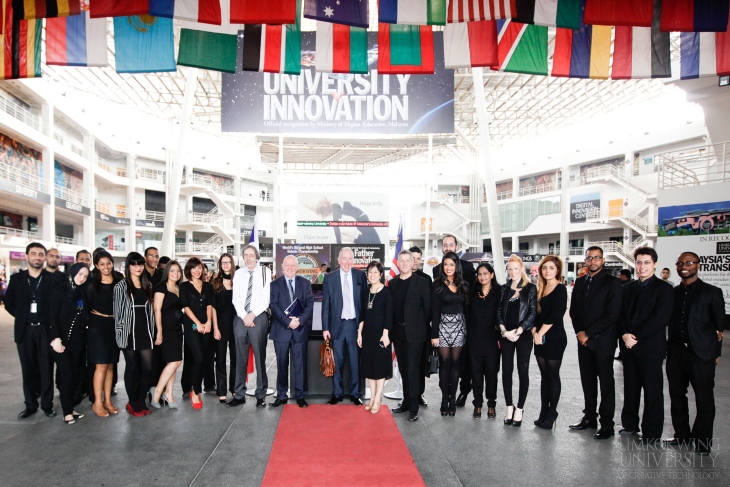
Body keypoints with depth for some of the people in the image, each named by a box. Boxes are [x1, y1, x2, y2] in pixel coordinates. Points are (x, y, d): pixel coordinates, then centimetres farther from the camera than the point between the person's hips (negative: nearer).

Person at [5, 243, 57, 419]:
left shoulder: (52, 278, -2)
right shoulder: (17, 278, 5)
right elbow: (9, 303, 11)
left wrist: (51, 321, -5)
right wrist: (23, 316, 5)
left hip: (45, 330, -2)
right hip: (24, 330, 2)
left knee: (46, 369, 4)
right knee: (28, 370, 10)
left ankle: (47, 404, 14)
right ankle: (30, 405, 20)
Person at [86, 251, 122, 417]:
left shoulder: (120, 280, 2)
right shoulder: (92, 282, -4)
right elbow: (86, 304, -1)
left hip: (114, 325, 3)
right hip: (97, 325, -3)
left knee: (110, 365, 9)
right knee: (101, 365, -4)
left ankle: (107, 400, 18)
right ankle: (97, 402, 7)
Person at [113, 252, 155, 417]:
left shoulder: (147, 286, 14)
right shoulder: (121, 286, 0)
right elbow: (118, 311, -3)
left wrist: (152, 331, 11)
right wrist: (120, 332, -9)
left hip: (145, 332, 4)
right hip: (129, 333, -4)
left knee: (147, 367, 0)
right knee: (132, 368, 3)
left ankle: (141, 401, 14)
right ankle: (132, 402, 15)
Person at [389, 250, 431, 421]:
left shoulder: (421, 282, -4)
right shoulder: (392, 283, 9)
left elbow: (428, 307, -5)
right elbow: (390, 307, 9)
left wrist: (426, 329, -7)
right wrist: (390, 329, 4)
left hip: (414, 332, -5)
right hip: (398, 332, 5)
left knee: (412, 369, -4)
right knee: (404, 368, 13)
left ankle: (413, 407, 2)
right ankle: (406, 402, 24)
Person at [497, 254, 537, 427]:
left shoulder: (530, 288, -1)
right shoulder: (504, 289, 9)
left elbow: (533, 313, -5)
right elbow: (499, 311, 8)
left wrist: (518, 331, -12)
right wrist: (504, 331, -7)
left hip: (523, 335, -3)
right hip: (506, 335, 3)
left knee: (523, 371, 1)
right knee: (506, 370, 5)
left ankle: (519, 409, 10)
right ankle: (509, 407, 16)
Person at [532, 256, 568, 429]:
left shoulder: (560, 289, -7)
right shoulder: (540, 289, 12)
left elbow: (555, 315, -16)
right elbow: (535, 313, 9)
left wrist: (541, 333, -14)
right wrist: (534, 332, -5)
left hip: (555, 338, -6)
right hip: (539, 338, 6)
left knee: (553, 376, 1)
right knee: (544, 376, 10)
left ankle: (551, 414, 11)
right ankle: (543, 413, 16)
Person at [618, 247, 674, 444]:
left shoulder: (664, 289, -3)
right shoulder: (628, 288, 14)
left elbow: (661, 318, -13)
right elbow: (621, 314, 9)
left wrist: (636, 336, -15)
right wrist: (624, 334, -9)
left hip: (651, 347, -5)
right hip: (629, 346, 5)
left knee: (652, 390, 1)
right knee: (630, 388, 11)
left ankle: (651, 433, 11)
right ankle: (629, 424, 23)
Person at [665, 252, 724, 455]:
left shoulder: (711, 292, -1)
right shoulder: (673, 293, 10)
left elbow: (719, 325, 0)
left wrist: (715, 352, -2)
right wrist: (668, 348, 2)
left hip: (701, 353, -4)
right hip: (676, 351, 4)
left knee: (704, 399, 3)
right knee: (677, 395, 10)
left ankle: (702, 441, 15)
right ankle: (682, 435, 24)